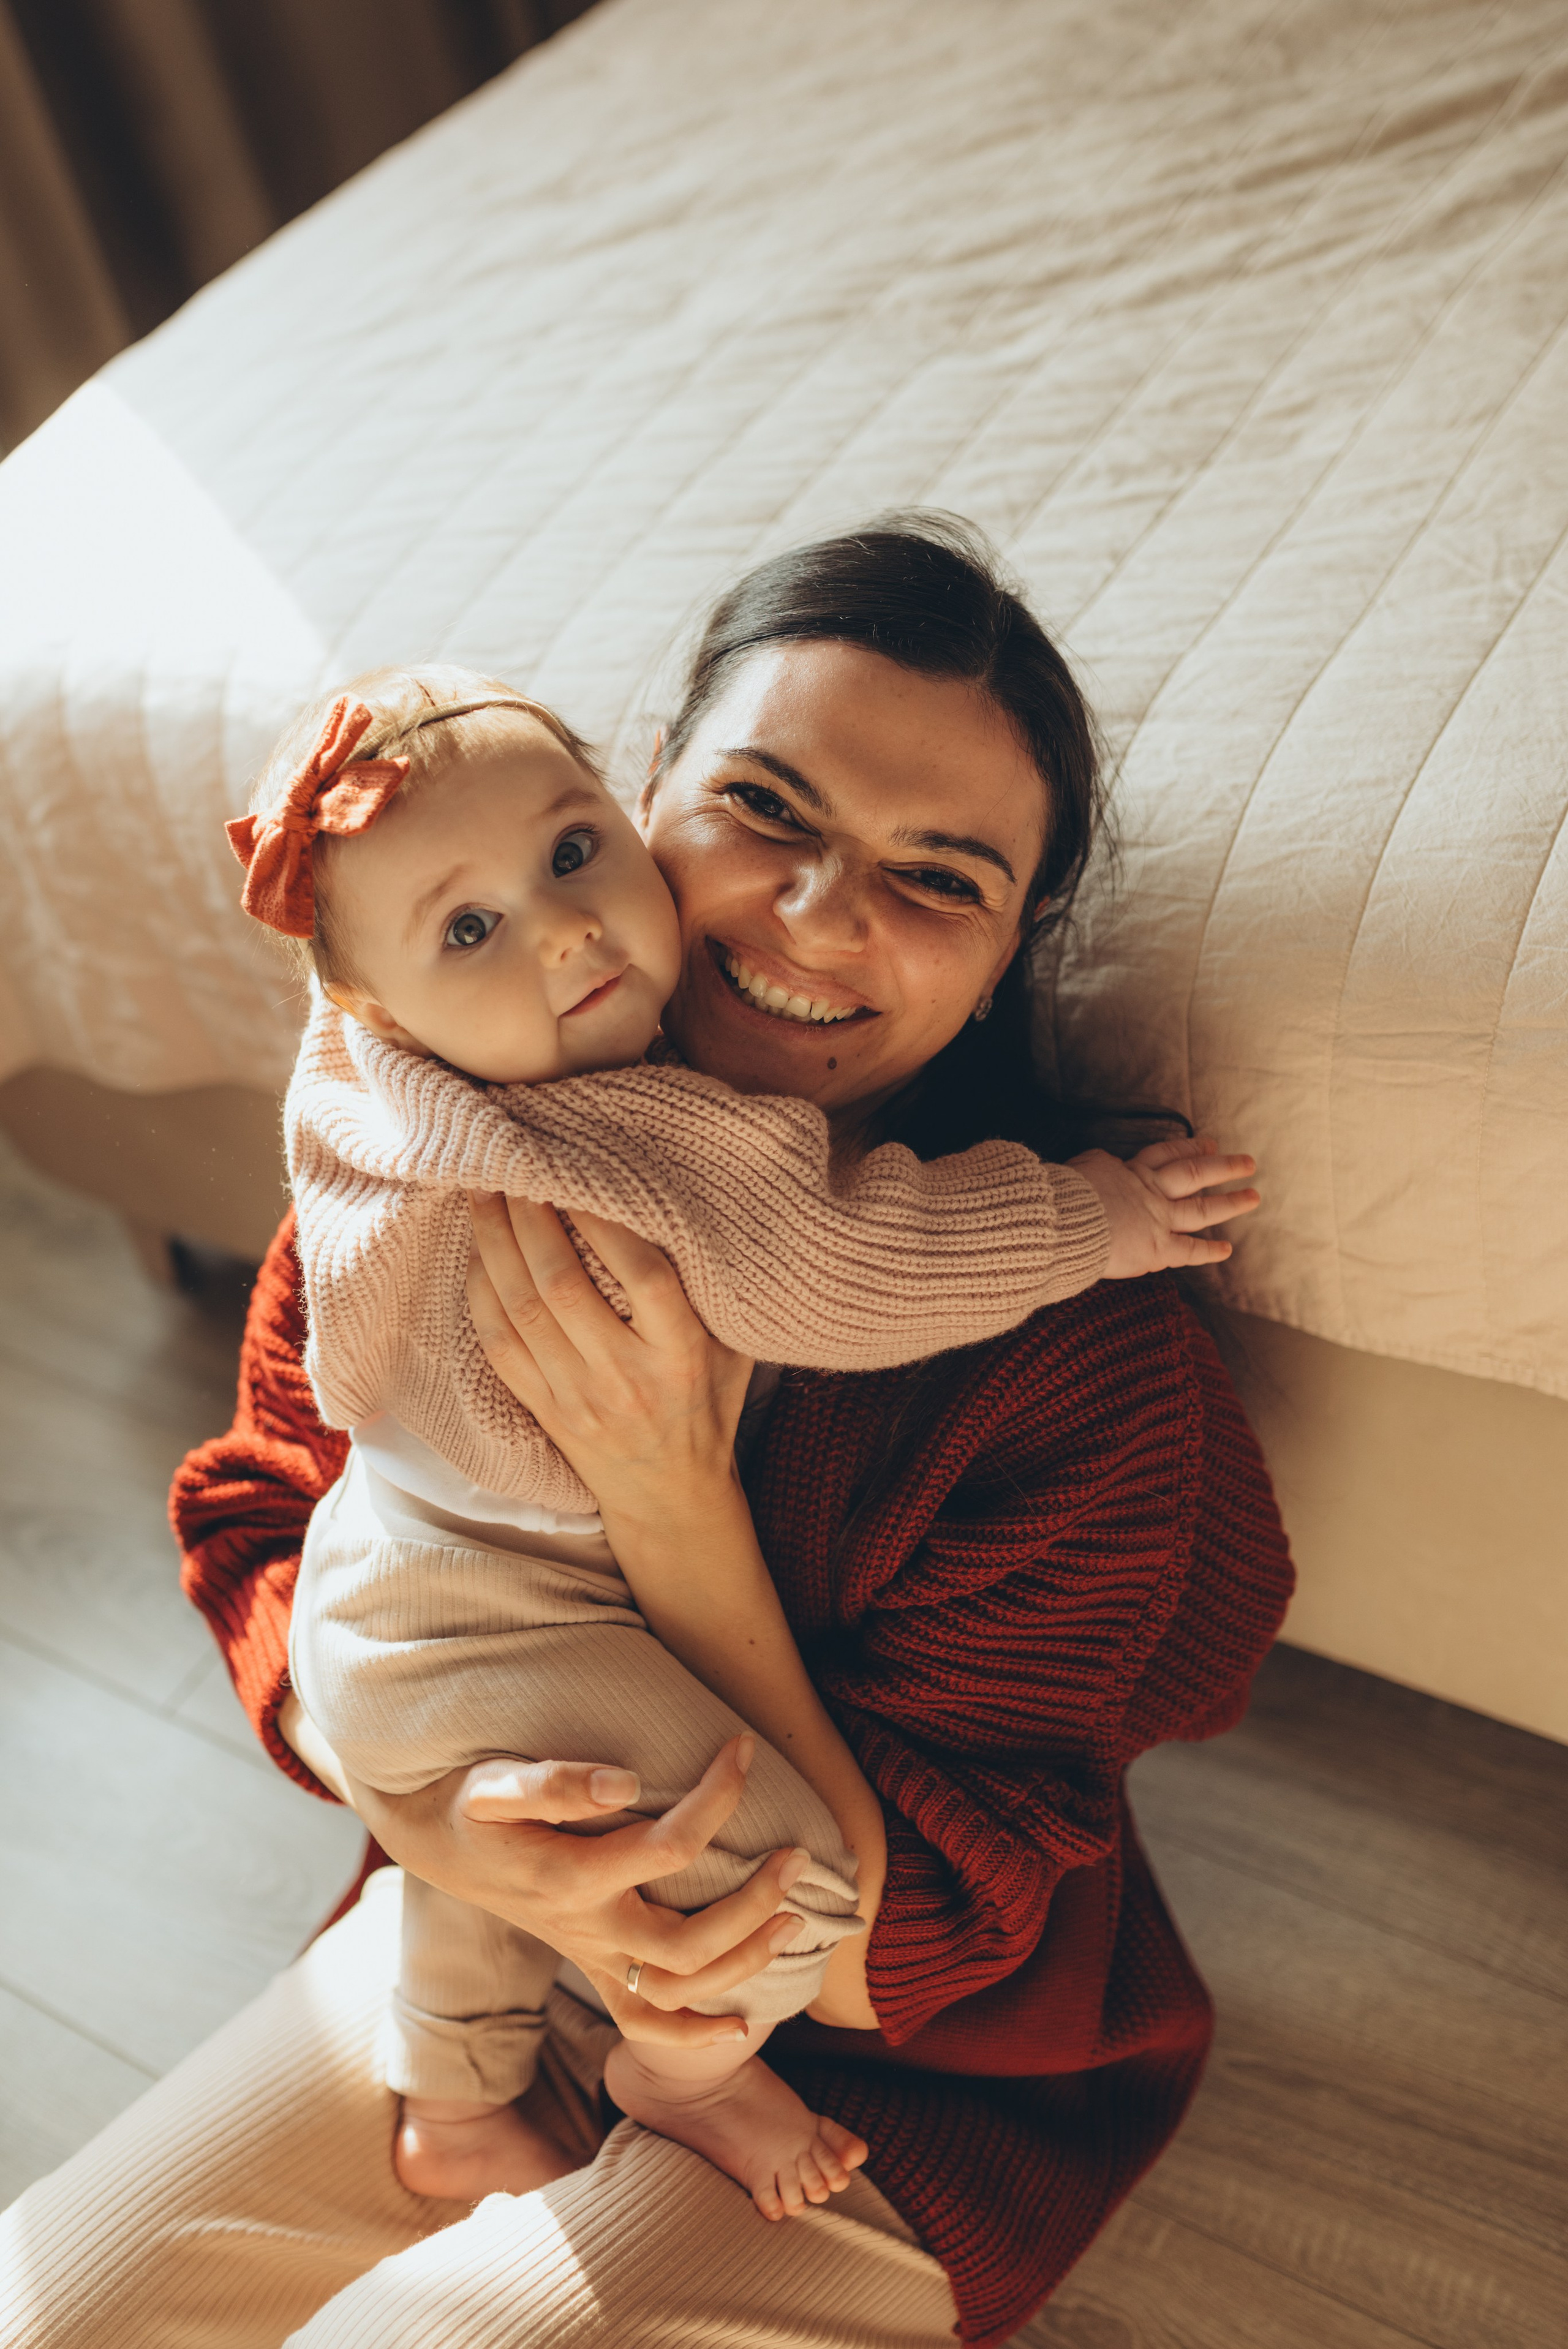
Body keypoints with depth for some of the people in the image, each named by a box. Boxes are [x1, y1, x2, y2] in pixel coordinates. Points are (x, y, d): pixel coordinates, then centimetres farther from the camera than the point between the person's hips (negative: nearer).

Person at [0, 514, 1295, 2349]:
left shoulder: (1084, 1344, -28)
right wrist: (416, 1799, -26)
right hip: (478, 1933, 4)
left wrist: (665, 1492, -35)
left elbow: (934, 1951, -22)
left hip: (881, 2087, -3)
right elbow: (268, 1524, -4)